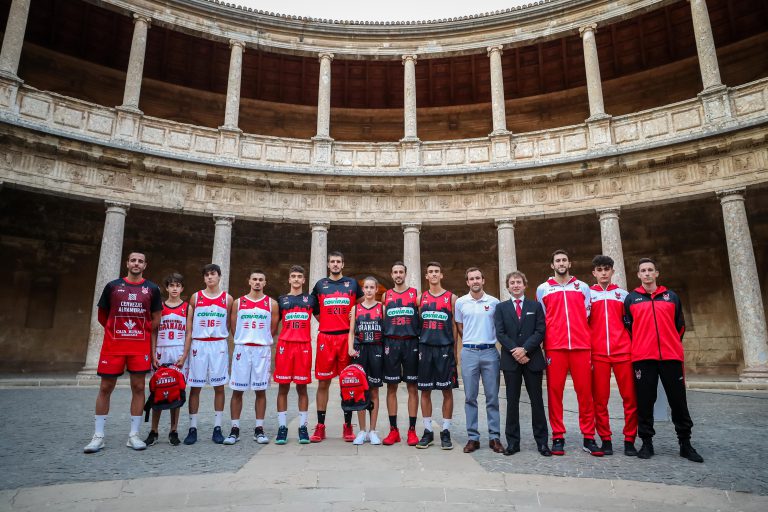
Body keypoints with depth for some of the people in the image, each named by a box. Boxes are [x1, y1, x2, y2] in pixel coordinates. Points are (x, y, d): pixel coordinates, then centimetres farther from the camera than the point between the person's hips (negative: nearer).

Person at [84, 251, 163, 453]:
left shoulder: (152, 289, 6)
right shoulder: (112, 286, 6)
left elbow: (156, 319, 12)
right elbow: (102, 316, 13)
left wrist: (141, 333, 7)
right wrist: (117, 331, 11)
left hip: (140, 346, 0)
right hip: (113, 345, 0)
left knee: (138, 387, 2)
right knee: (105, 387, 3)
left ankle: (133, 435, 11)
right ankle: (98, 436, 15)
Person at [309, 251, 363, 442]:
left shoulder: (352, 284, 10)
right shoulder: (320, 285, 11)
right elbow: (314, 309, 19)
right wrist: (326, 322, 8)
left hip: (346, 337, 0)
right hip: (325, 338, 0)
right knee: (323, 382, 2)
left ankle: (348, 426, 12)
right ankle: (320, 427, 11)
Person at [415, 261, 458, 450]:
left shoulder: (451, 298, 5)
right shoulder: (421, 298, 11)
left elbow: (455, 326, 6)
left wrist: (454, 351, 1)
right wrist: (417, 348, 5)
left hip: (445, 349, -2)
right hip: (425, 349, 2)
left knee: (447, 390, 2)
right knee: (425, 391, 5)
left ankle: (446, 432, 13)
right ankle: (428, 431, 16)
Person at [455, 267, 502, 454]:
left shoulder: (494, 302, 2)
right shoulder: (460, 302, 4)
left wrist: (486, 340, 6)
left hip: (490, 351, 0)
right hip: (469, 352, 1)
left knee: (492, 397, 5)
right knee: (470, 397, 5)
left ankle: (494, 437, 14)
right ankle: (472, 437, 13)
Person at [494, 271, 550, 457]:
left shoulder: (535, 306, 9)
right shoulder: (501, 307, 9)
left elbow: (540, 331, -2)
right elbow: (500, 333, -1)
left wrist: (524, 349, -14)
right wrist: (515, 352, -12)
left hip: (533, 359, 0)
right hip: (510, 360, 0)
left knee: (537, 401, 5)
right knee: (512, 401, 5)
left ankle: (542, 441, 13)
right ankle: (513, 442, 11)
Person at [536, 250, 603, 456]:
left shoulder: (582, 287, 14)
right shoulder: (543, 289, 11)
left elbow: (588, 318, 12)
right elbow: (541, 321, 10)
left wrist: (591, 346, 6)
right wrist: (544, 347, 4)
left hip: (581, 346, 1)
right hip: (555, 347, -1)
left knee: (585, 391, 1)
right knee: (554, 391, 0)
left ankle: (588, 438, 9)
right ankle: (558, 438, 7)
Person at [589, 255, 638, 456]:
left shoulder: (622, 293, 15)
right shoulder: (587, 294, 10)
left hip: (622, 351, 1)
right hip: (597, 354, -1)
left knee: (630, 397, -1)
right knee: (600, 399, 0)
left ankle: (629, 440, 11)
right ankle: (605, 440, 11)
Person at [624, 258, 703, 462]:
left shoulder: (671, 296, 13)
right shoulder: (631, 298, 8)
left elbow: (680, 325, 17)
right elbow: (627, 327, 8)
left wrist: (672, 344, 14)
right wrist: (637, 346, 5)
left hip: (671, 356, 2)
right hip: (643, 358, -1)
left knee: (678, 400, 5)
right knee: (645, 401, 1)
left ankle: (685, 443, 17)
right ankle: (647, 442, 11)